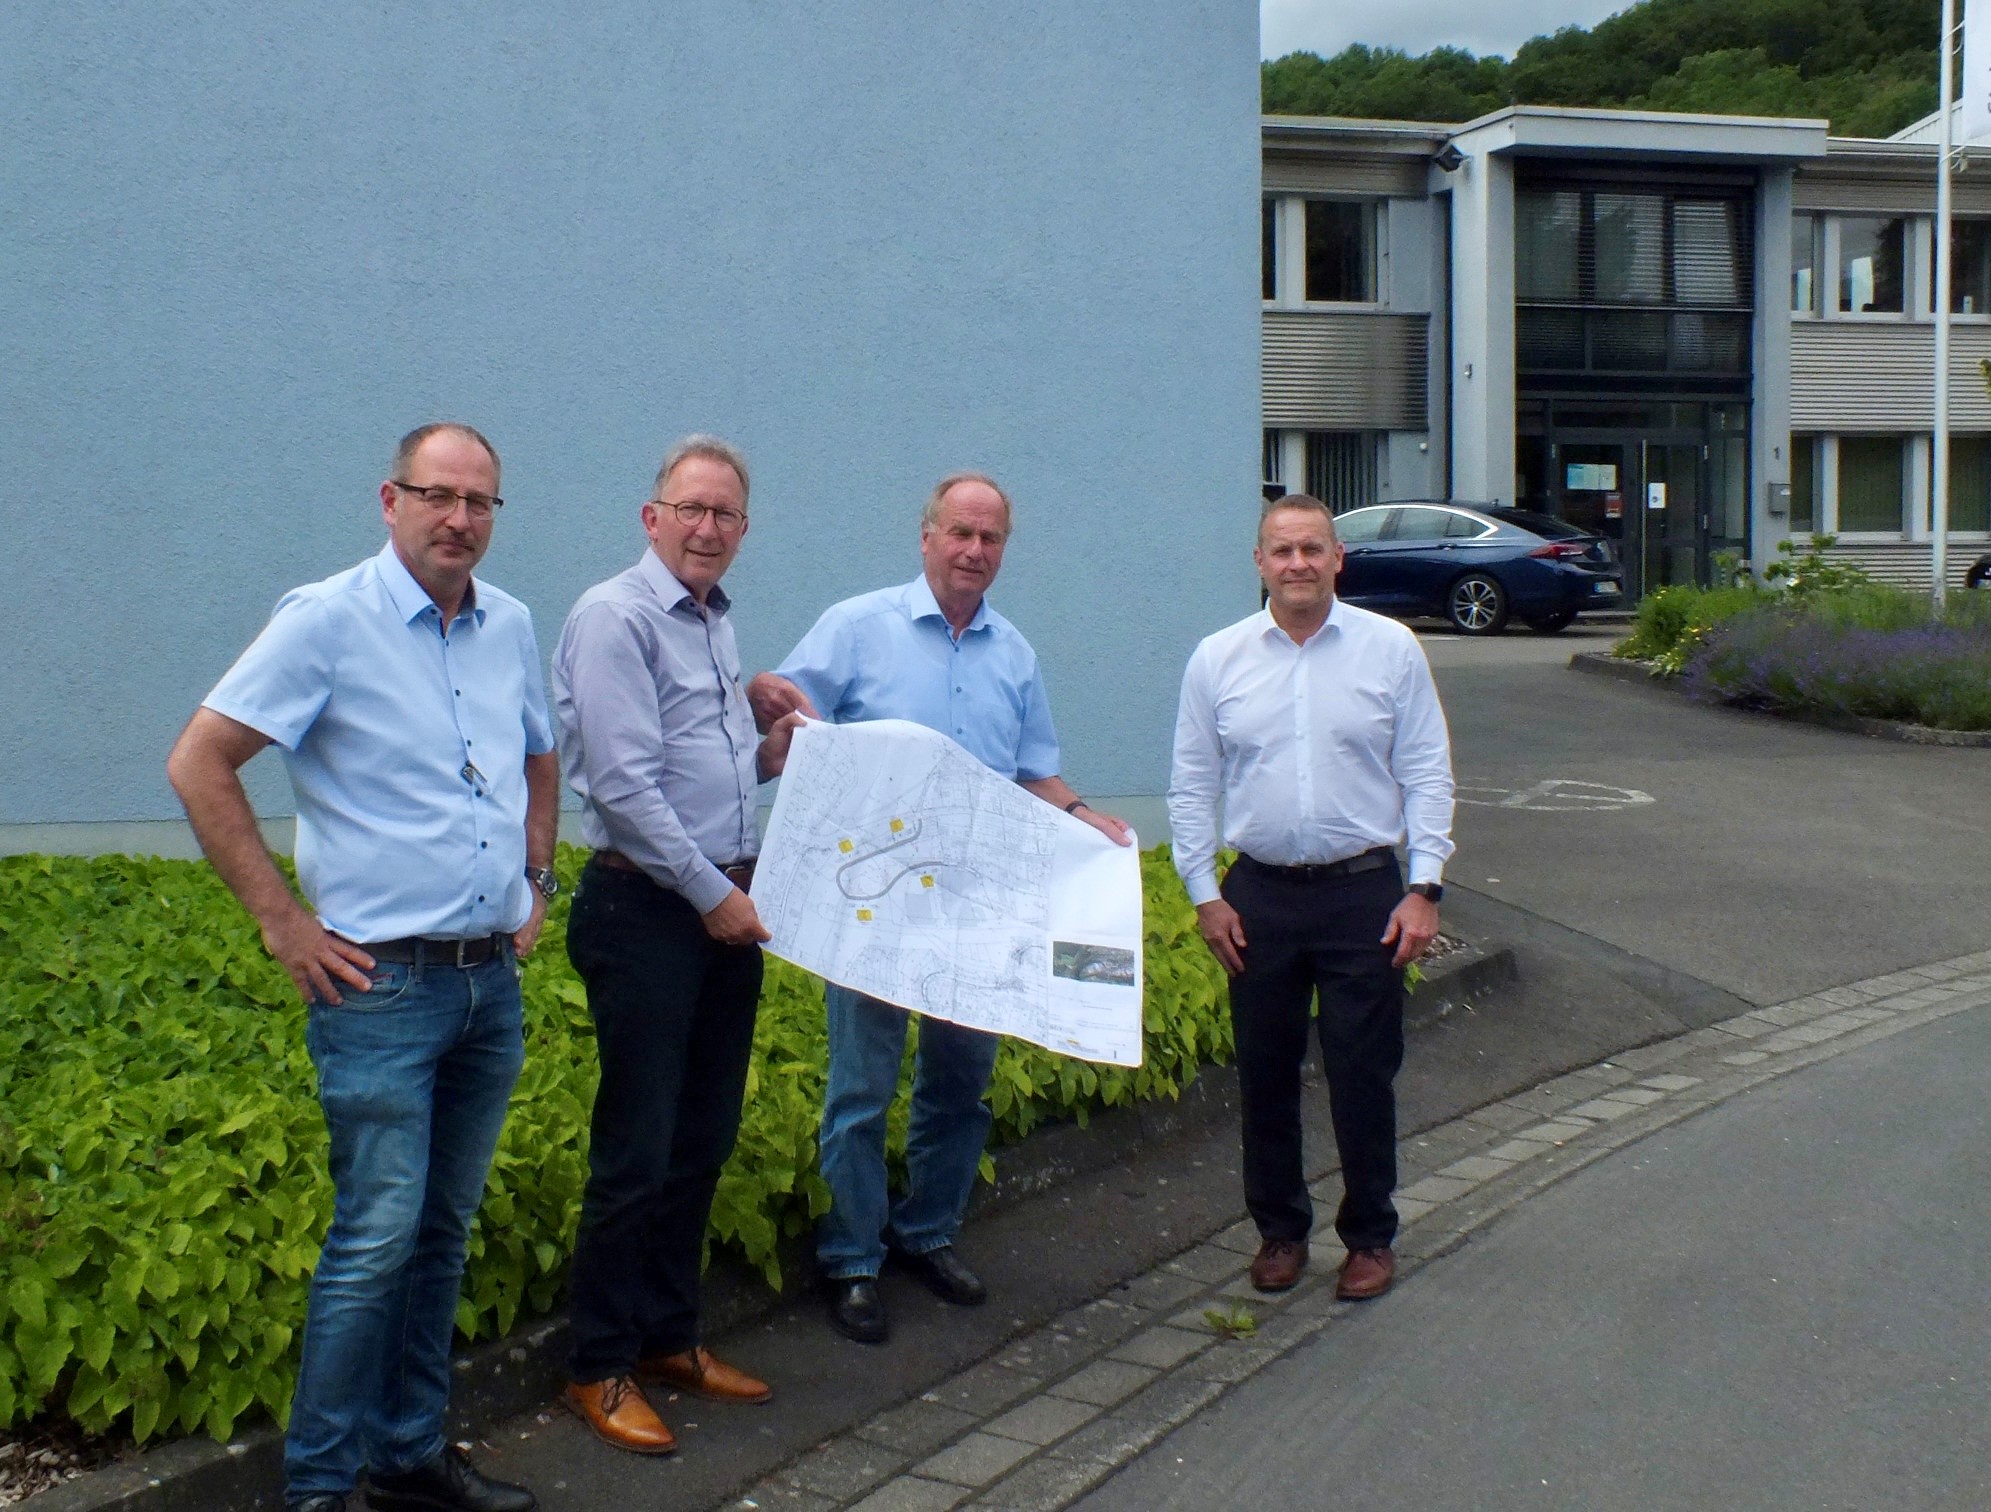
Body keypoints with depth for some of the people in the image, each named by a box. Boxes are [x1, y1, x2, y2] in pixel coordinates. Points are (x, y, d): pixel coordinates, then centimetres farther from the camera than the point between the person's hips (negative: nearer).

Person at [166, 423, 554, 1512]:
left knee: (445, 1232, 13)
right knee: (376, 1237, -6)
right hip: (382, 981, -6)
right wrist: (282, 920, -11)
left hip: (493, 981, 6)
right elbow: (198, 765, -10)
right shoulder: (327, 621, -8)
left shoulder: (510, 627, 10)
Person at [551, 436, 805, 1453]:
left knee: (703, 1141, 14)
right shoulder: (616, 618, -12)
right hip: (645, 910, -9)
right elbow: (626, 783, -19)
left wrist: (770, 756, 5)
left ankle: (669, 1338, 27)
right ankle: (600, 1369, 11)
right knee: (637, 1150, -3)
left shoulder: (716, 622, 15)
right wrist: (712, 893, -15)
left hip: (726, 902, 9)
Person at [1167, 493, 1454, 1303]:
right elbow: (1191, 787, 6)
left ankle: (1370, 1237, 22)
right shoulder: (1217, 659, 2)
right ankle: (1279, 1230, 27)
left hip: (1364, 892, -2)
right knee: (1265, 1076, 11)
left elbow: (1427, 774, 0)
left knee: (1362, 1076, 4)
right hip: (1260, 894, 2)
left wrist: (1424, 887, -6)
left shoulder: (1390, 649, -1)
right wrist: (1205, 893, 1)